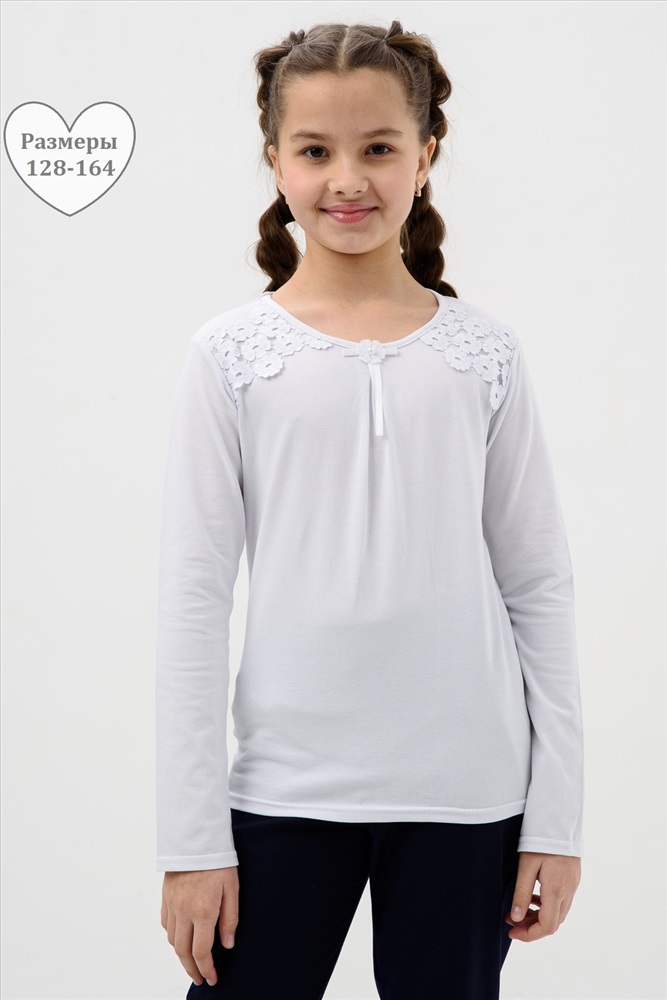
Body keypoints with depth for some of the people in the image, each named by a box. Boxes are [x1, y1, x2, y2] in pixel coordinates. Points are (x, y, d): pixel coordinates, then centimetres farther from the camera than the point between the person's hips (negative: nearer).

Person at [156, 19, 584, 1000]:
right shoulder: (232, 355, -1)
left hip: (465, 790, 1)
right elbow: (195, 598, -1)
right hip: (288, 786, 0)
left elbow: (539, 587, 4)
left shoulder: (484, 354, 2)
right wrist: (192, 837, -3)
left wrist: (557, 816, 2)